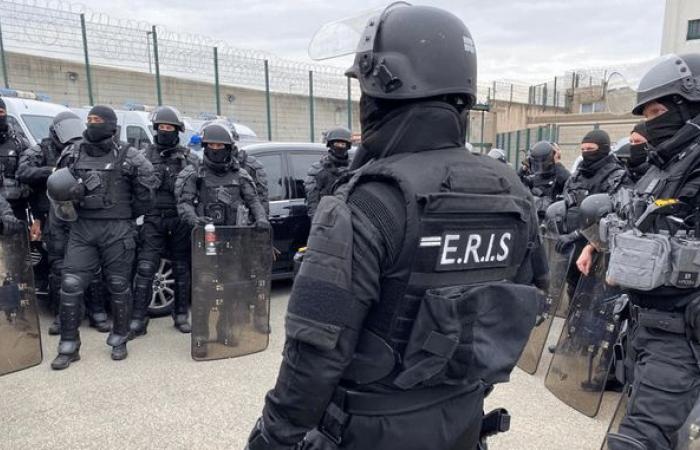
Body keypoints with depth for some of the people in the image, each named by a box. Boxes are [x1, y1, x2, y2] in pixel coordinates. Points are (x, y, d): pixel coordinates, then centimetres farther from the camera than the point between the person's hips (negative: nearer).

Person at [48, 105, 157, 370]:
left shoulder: (126, 156, -3)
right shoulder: (73, 153, 10)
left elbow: (148, 183, -1)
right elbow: (57, 186, 21)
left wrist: (131, 213, 5)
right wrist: (64, 197, 0)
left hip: (118, 230, -3)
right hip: (82, 228, 3)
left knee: (119, 286, 5)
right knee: (71, 285, -1)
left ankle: (119, 340, 22)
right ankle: (69, 346, 12)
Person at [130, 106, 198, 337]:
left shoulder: (188, 158, 8)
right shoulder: (147, 155, 10)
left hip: (181, 219, 0)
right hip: (154, 219, 0)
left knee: (181, 268, 9)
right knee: (145, 268, -6)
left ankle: (181, 315, 21)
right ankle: (138, 319, 0)